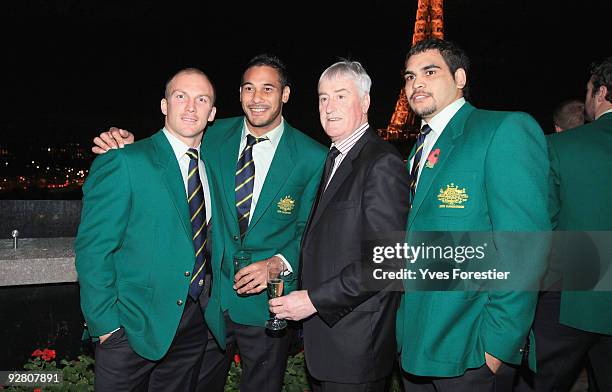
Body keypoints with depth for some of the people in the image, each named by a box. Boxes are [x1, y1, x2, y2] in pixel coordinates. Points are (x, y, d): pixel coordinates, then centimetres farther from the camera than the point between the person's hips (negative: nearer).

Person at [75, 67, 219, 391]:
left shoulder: (210, 165, 7)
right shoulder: (122, 162, -12)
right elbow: (92, 250, -13)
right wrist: (105, 324, -15)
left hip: (195, 323, 6)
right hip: (134, 326, -5)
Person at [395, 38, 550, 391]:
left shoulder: (506, 130, -12)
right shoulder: (420, 149, 13)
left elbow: (524, 249, -19)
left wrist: (498, 343, -20)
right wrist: (406, 331, 8)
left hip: (471, 351, -7)